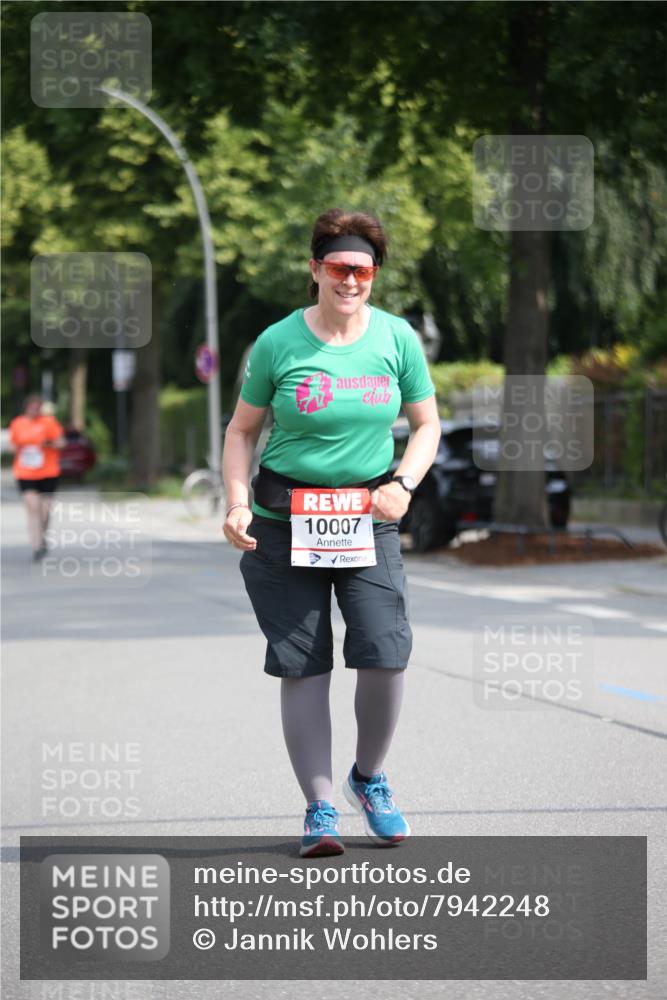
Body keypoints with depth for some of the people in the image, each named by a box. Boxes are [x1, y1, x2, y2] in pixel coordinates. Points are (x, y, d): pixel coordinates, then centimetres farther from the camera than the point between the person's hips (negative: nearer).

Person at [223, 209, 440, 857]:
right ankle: (319, 809, 6)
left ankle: (368, 778, 16)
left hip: (368, 517, 1)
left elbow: (426, 424, 11)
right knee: (302, 664, -2)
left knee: (385, 654, -11)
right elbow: (242, 430, 6)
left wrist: (404, 484, -6)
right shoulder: (278, 343, -3)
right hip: (284, 520, -1)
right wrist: (237, 503, -8)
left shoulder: (397, 339, 2)